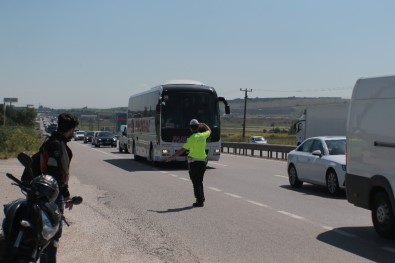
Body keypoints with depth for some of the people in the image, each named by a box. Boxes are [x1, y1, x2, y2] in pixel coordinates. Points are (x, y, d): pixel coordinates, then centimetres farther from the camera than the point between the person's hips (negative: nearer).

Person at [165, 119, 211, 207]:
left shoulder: (191, 138, -15)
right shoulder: (203, 136, 1)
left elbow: (182, 150, -16)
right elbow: (209, 131, 25)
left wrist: (171, 157, -11)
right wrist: (204, 125, 38)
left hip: (194, 163, -6)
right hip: (203, 161, 6)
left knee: (196, 183, 1)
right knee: (199, 181, 21)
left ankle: (200, 201, 0)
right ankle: (202, 198, 26)